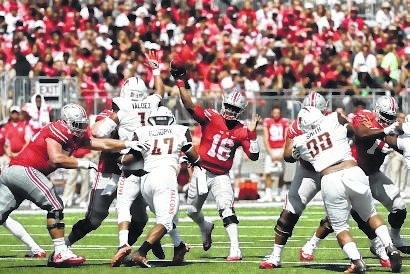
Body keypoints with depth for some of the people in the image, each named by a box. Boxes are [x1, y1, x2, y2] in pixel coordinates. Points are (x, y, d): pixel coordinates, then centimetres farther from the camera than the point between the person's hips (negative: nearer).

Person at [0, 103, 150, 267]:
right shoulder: (57, 131, -11)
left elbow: (103, 144, 16)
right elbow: (56, 159, -22)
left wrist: (128, 144, 13)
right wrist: (82, 164, -13)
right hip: (24, 170, -9)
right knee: (55, 206, -7)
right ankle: (61, 253, -9)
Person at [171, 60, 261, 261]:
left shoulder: (241, 131, -5)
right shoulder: (211, 118, -9)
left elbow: (254, 156, -8)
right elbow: (190, 106, -21)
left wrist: (252, 133, -17)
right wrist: (180, 82, -30)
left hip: (221, 176, -1)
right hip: (202, 171, 1)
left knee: (227, 210, -21)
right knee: (192, 210, 16)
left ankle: (235, 249, -23)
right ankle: (206, 228, 49)